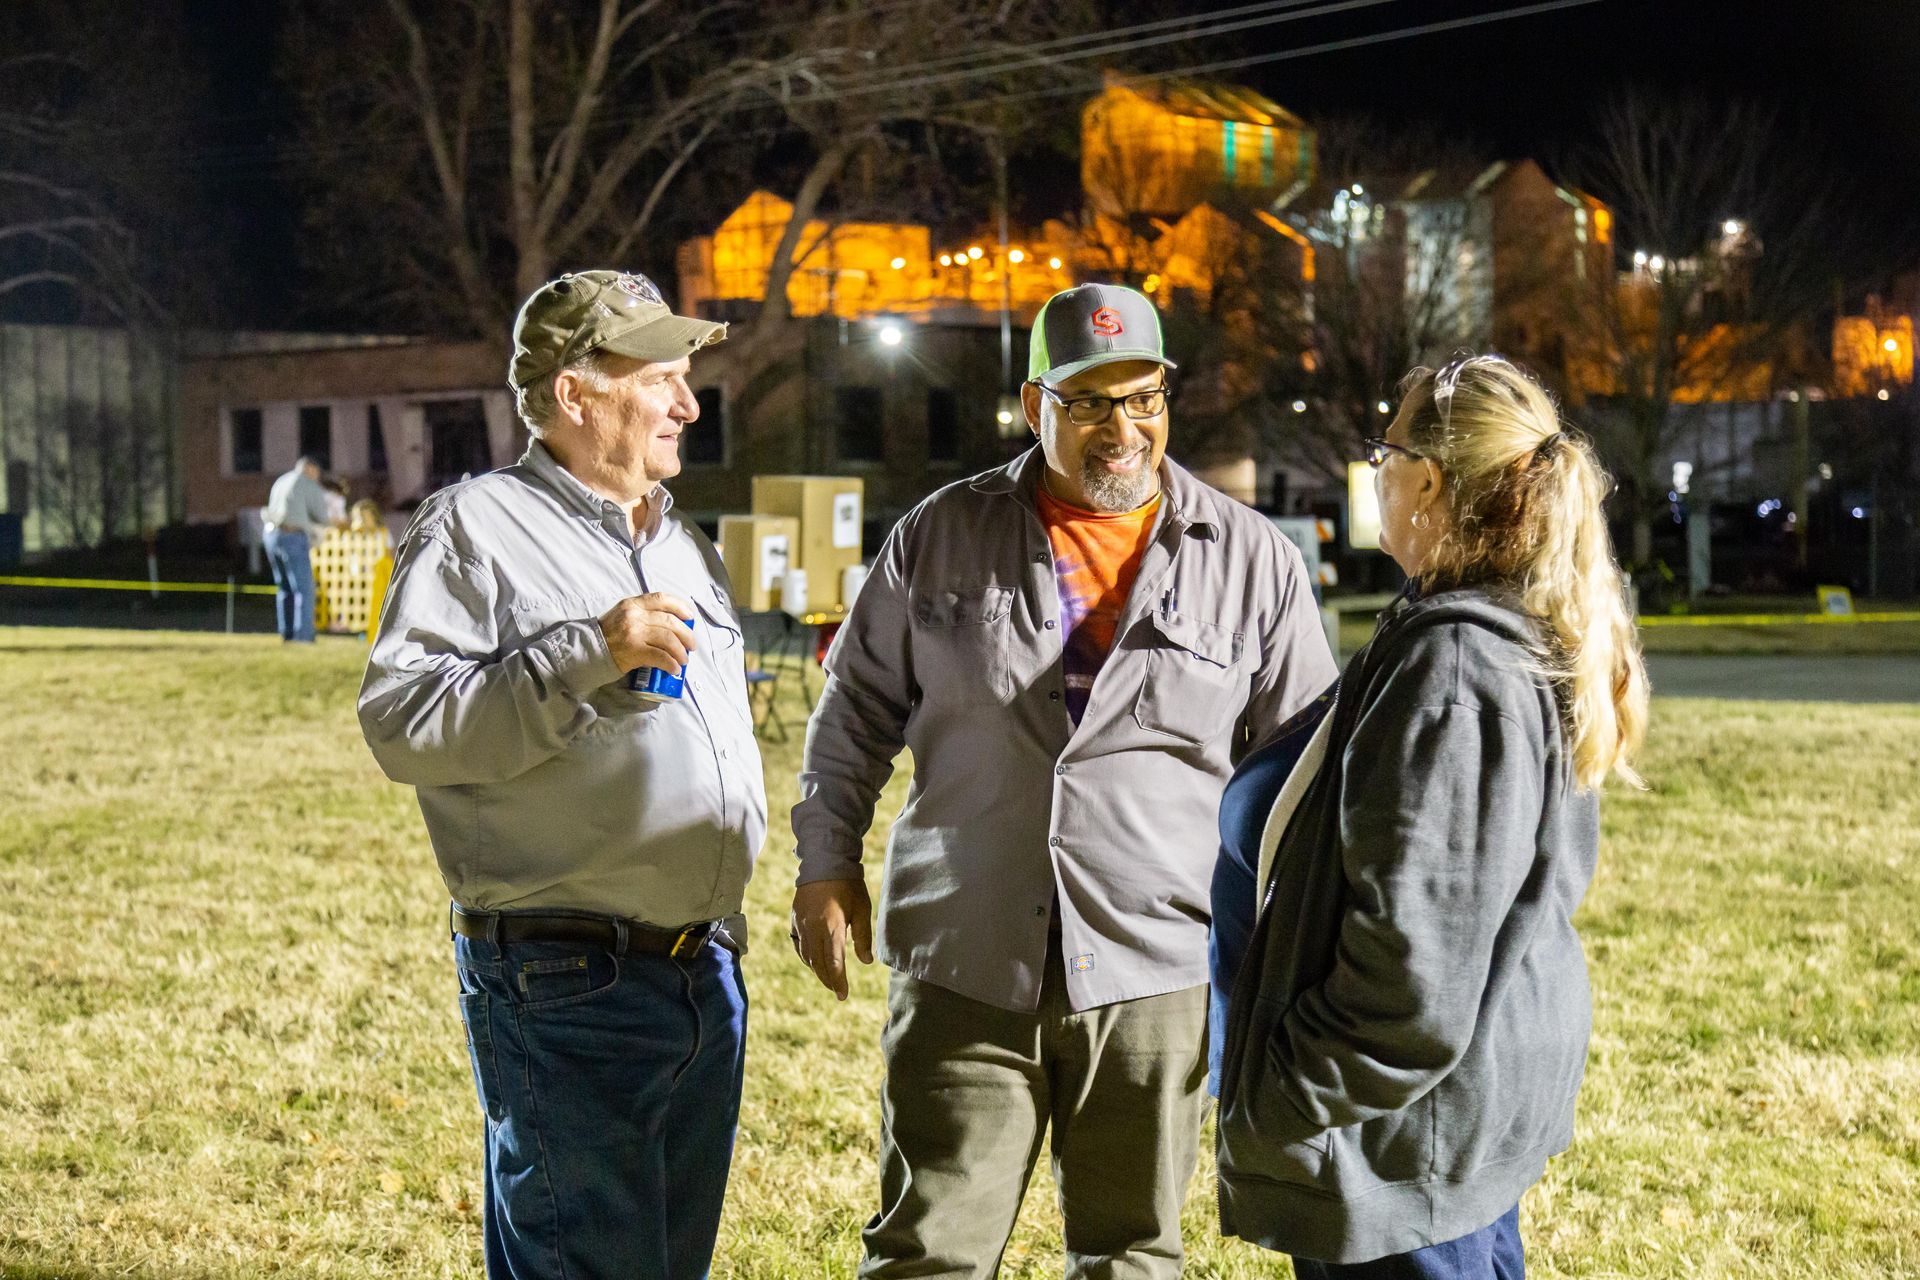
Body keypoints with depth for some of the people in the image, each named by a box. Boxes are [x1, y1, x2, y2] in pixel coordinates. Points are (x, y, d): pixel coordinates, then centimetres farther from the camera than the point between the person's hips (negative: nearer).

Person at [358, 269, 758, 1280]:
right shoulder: (476, 526, -6)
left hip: (705, 977, 8)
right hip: (564, 987, -8)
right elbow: (400, 722, -17)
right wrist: (586, 654, -23)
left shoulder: (683, 543, 18)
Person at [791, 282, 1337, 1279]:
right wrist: (826, 865, 8)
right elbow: (857, 705, 13)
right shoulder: (942, 535, 4)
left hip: (1152, 972, 0)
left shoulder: (1253, 561, 1)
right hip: (962, 967, 0)